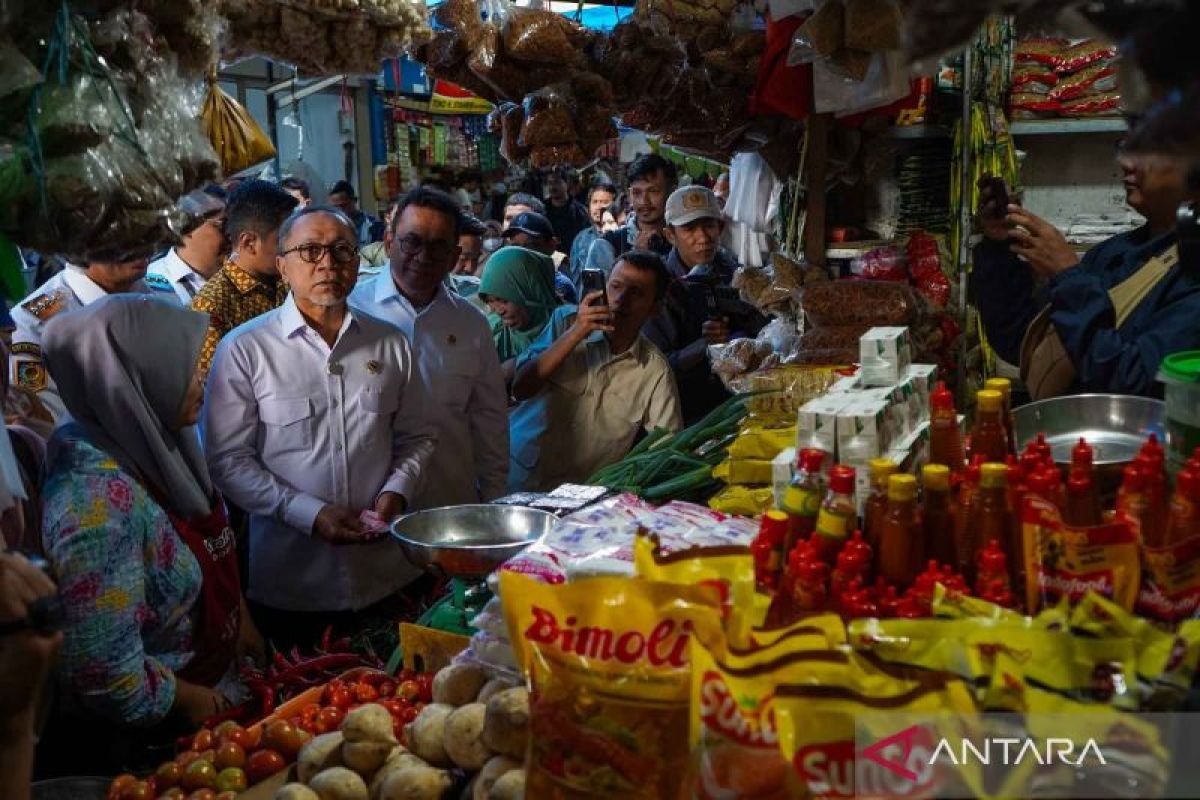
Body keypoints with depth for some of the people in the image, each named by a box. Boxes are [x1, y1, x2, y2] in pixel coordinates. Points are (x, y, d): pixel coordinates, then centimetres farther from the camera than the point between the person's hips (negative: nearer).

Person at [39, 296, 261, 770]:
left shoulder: (154, 447, -7)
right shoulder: (98, 500, -33)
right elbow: (104, 675, -32)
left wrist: (241, 624, 8)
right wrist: (194, 701, -18)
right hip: (161, 734, -7)